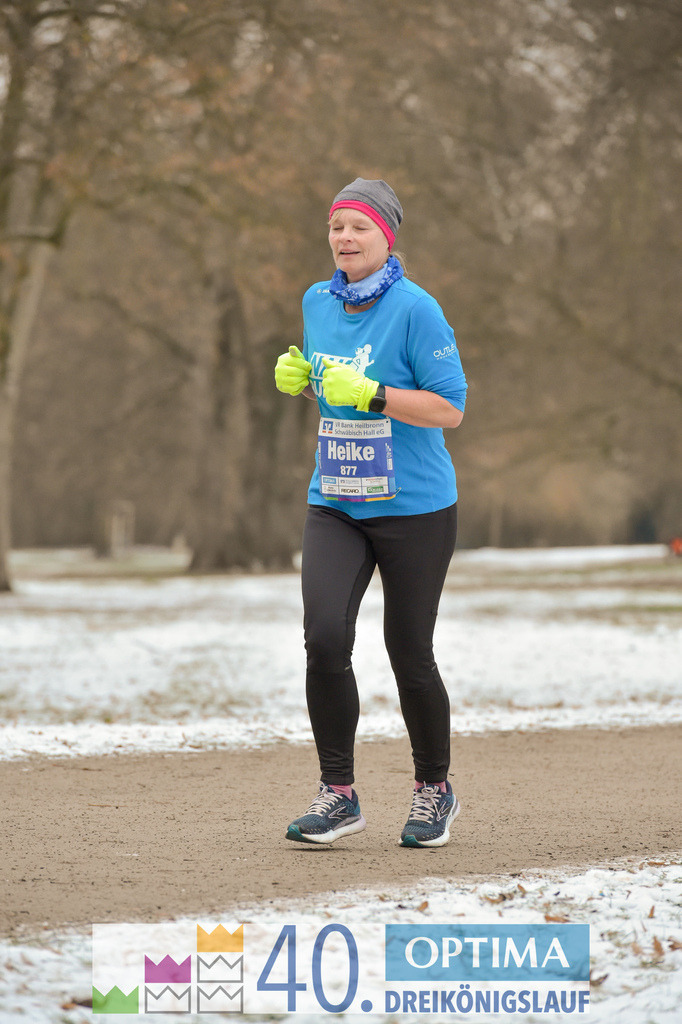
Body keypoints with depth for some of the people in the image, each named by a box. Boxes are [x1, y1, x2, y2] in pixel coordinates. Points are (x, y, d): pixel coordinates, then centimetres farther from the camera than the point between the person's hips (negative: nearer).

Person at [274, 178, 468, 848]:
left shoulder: (415, 310, -12)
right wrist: (297, 378, 1)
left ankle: (433, 791, 26)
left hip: (414, 510, -4)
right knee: (324, 638, -13)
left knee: (409, 655, 3)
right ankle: (337, 795, -2)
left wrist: (370, 393, -24)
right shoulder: (317, 302, 8)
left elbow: (450, 408, -15)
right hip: (334, 505, 4)